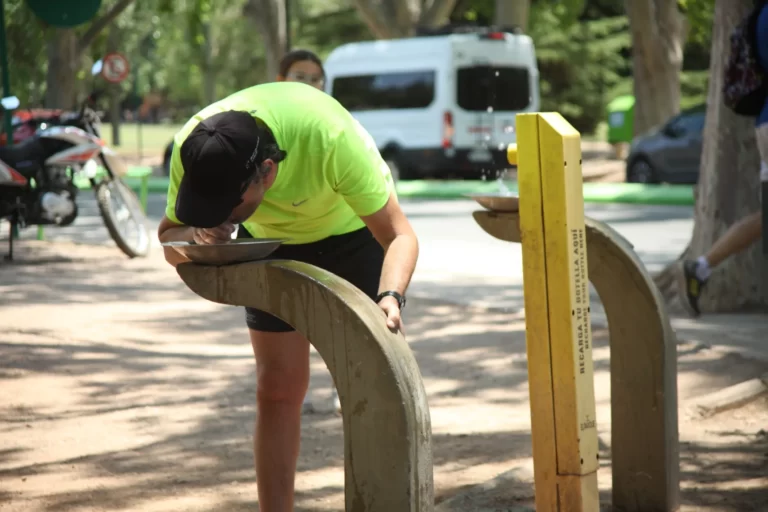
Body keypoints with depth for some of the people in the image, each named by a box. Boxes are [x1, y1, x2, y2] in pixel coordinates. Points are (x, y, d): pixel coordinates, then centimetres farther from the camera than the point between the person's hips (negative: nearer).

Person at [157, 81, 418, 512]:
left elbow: (400, 234, -35)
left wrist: (391, 297, -54)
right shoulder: (192, 150, -31)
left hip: (352, 231, -3)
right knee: (277, 390, -1)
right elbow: (169, 238, -15)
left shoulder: (330, 136, -42)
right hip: (271, 242, 3)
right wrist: (197, 235, -39)